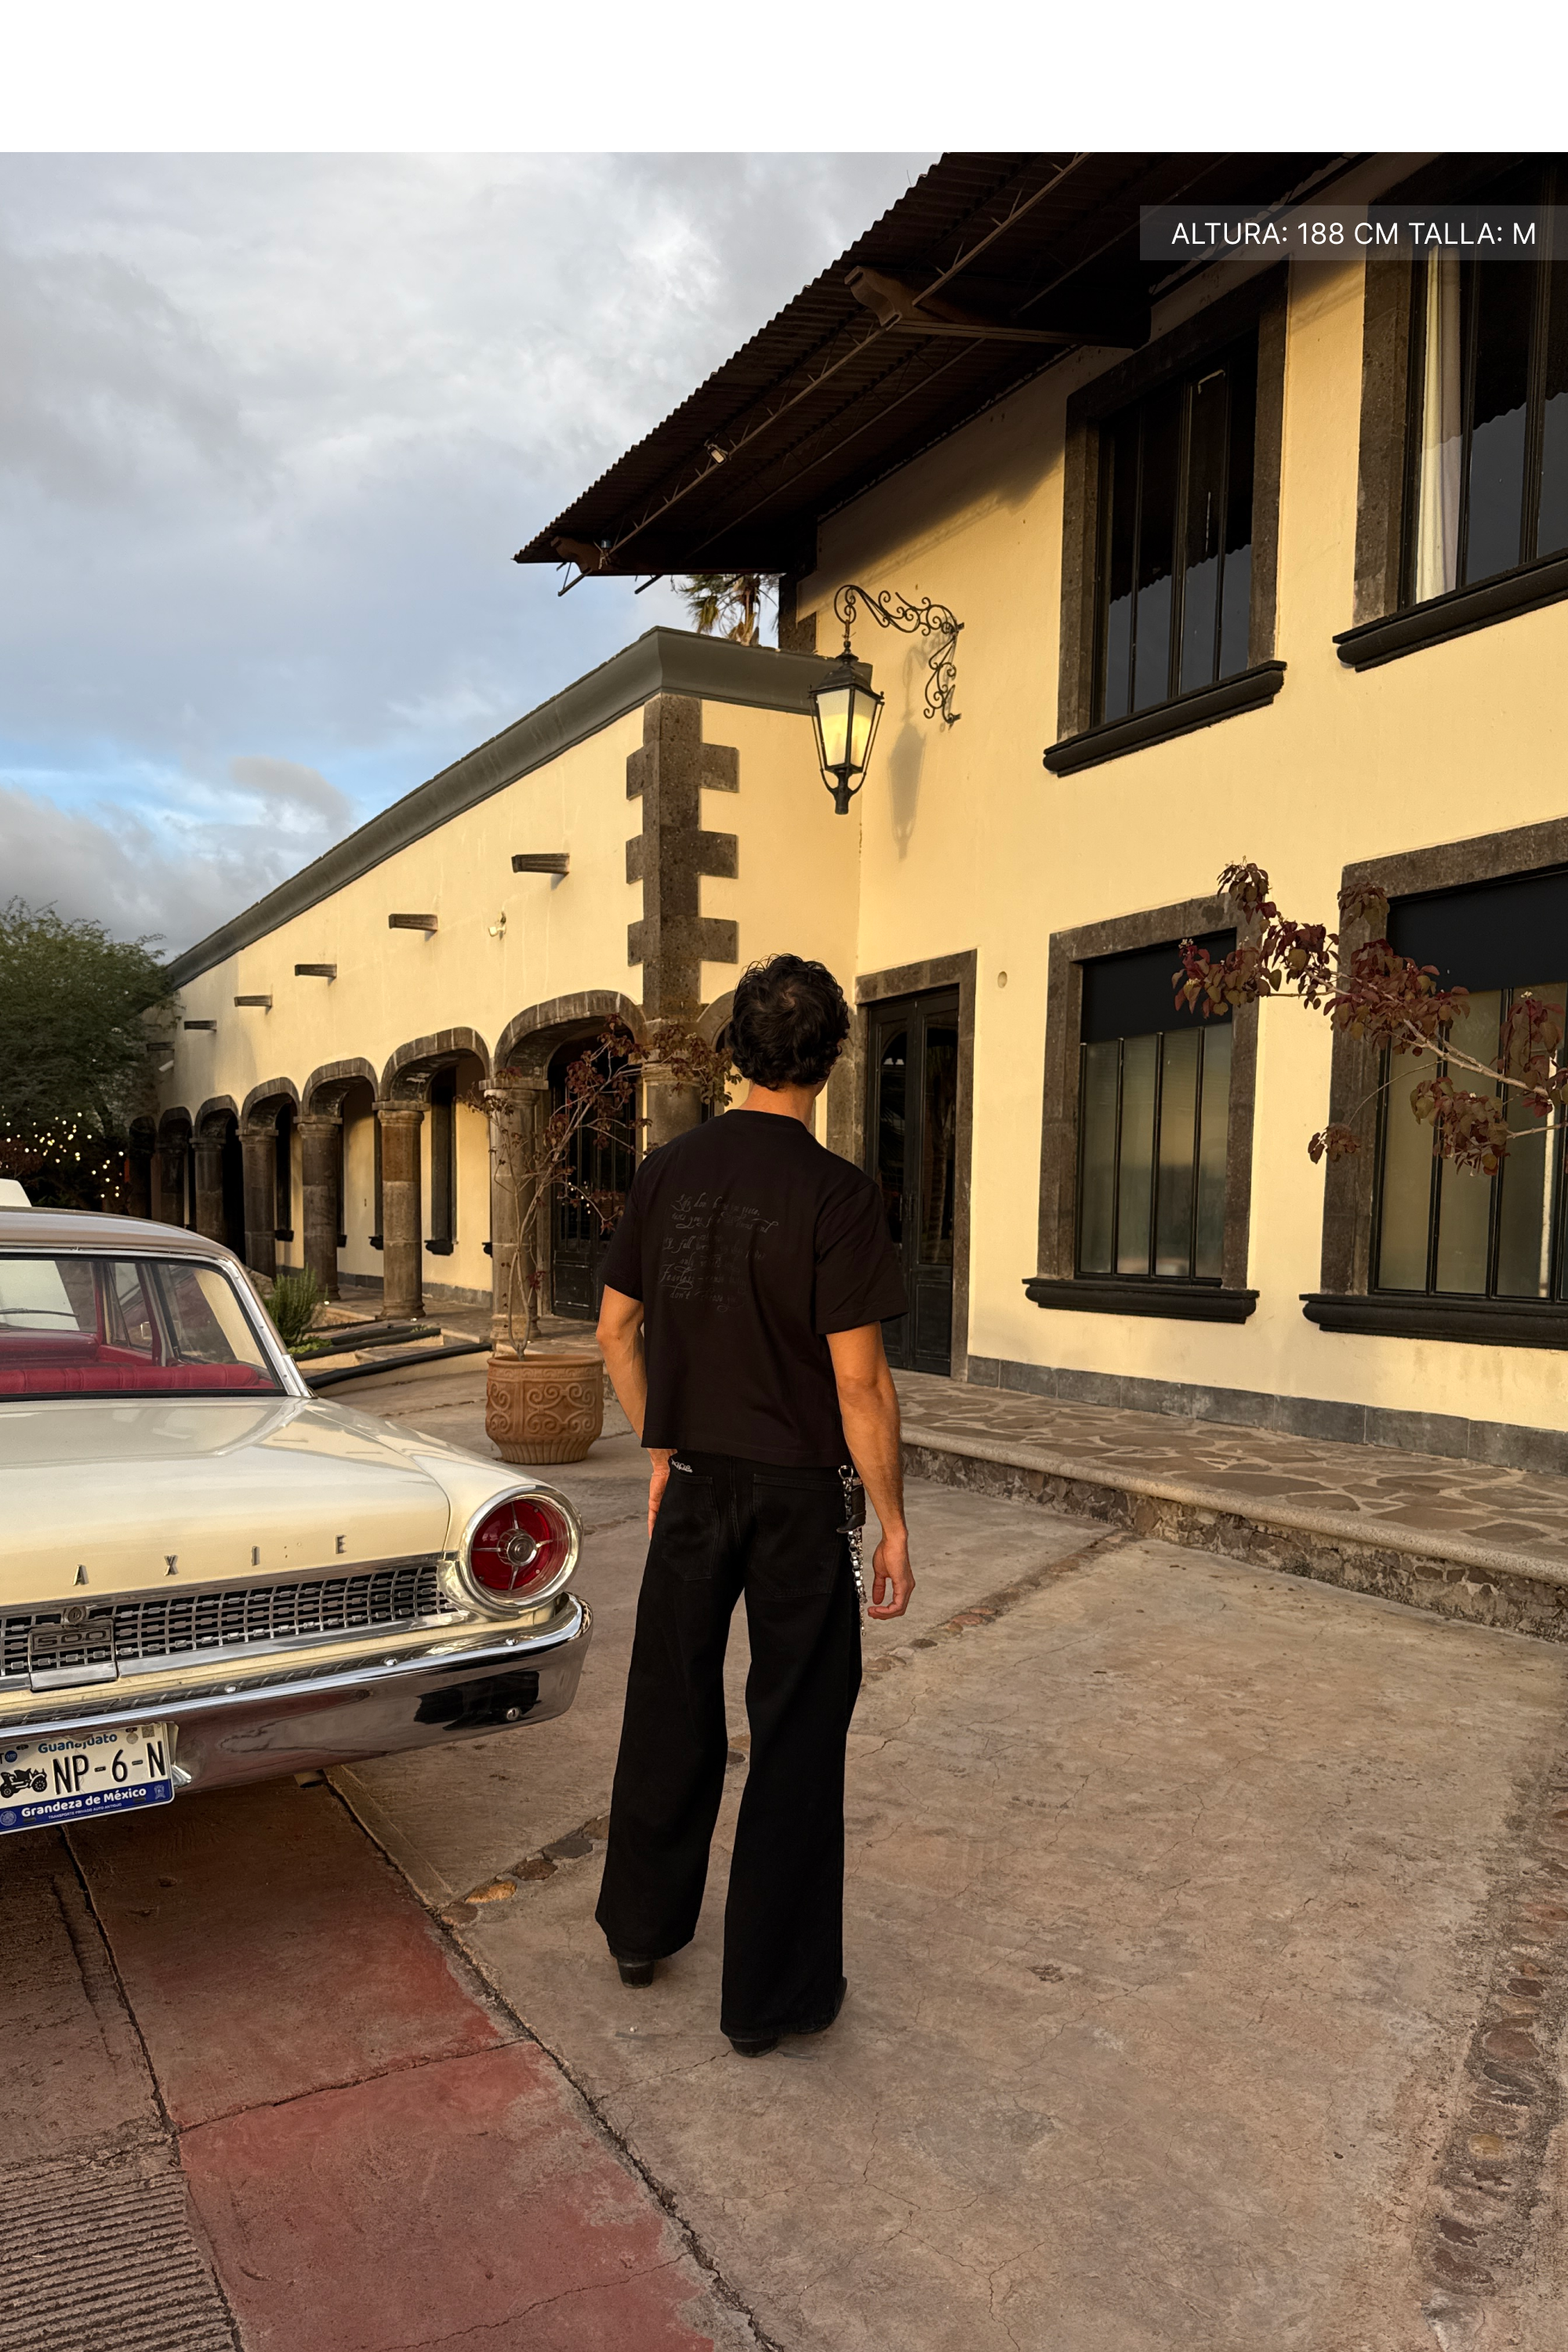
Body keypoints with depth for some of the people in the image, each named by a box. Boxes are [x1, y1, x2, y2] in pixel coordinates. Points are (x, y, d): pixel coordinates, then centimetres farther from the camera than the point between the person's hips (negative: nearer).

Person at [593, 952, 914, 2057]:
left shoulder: (670, 1170, 0)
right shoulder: (835, 1194, -16)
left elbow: (617, 1326, 8)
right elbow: (860, 1382, -17)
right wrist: (893, 1525, -8)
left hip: (695, 1481, 5)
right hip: (800, 1492, -5)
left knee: (672, 1706, 20)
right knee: (797, 1733, 8)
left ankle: (644, 1925, 38)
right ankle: (773, 1992, 21)